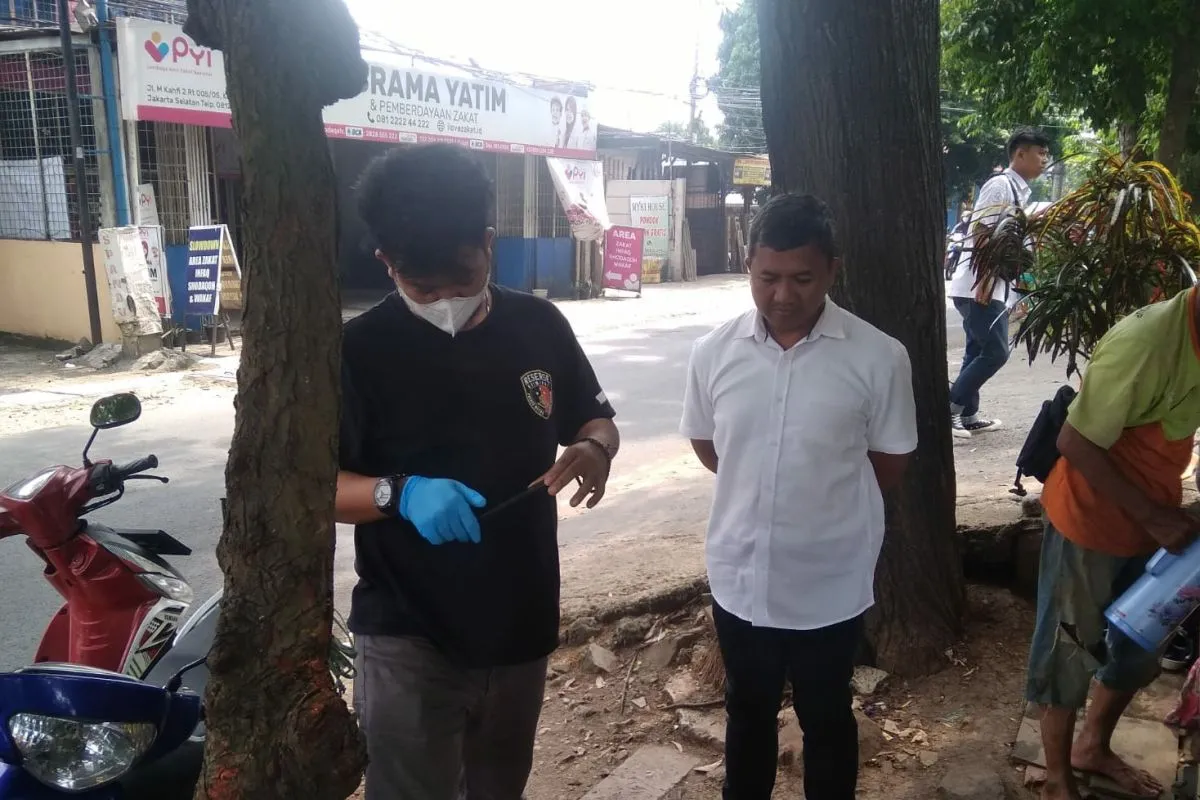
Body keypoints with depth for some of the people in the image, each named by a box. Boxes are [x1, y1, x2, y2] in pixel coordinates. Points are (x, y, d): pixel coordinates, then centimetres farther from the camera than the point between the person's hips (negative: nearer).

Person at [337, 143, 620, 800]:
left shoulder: (537, 325, -3)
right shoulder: (360, 350, -14)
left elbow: (594, 419, 9)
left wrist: (595, 449, -14)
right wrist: (400, 493, -30)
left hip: (522, 623, 4)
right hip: (408, 638, -4)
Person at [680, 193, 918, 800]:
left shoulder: (878, 357, -14)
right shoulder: (714, 352, -7)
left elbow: (890, 464, -3)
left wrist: (826, 501, 3)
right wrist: (760, 493, 5)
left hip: (830, 584, -2)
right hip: (739, 576, 3)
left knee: (825, 718, 20)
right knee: (748, 712, 23)